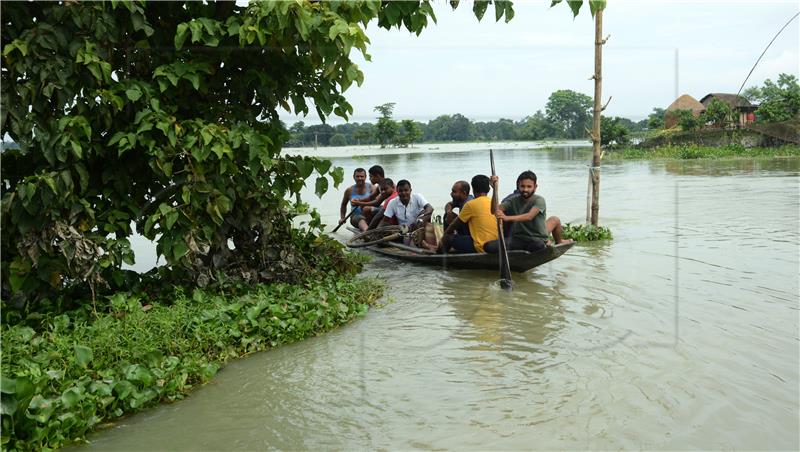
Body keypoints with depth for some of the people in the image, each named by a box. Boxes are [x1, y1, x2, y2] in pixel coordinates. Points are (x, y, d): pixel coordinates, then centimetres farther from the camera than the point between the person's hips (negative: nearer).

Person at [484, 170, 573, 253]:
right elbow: (495, 209, -18)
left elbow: (529, 216, -34)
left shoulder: (539, 201, -15)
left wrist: (507, 218, -49)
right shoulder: (513, 200, -3)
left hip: (537, 240, -3)